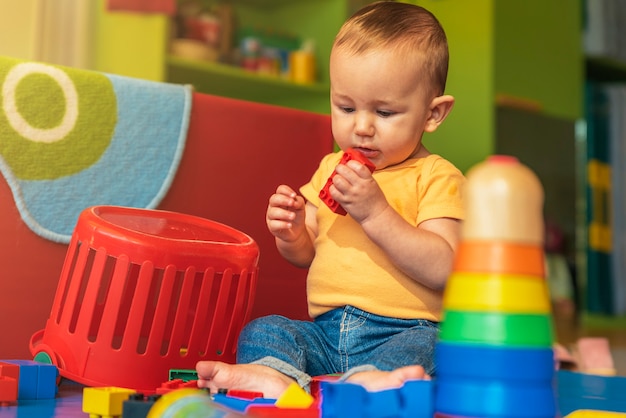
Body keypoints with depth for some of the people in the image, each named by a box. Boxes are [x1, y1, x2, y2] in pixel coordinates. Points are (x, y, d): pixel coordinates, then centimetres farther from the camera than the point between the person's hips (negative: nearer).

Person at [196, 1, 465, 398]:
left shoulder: (437, 177, -2)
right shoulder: (331, 168, 17)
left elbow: (442, 269, -16)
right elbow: (306, 255, 22)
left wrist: (375, 212, -21)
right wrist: (292, 235, -3)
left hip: (401, 330, -5)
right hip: (325, 331, 6)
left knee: (424, 348, -34)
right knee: (263, 329, -14)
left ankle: (368, 379, -60)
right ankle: (272, 373, -44)